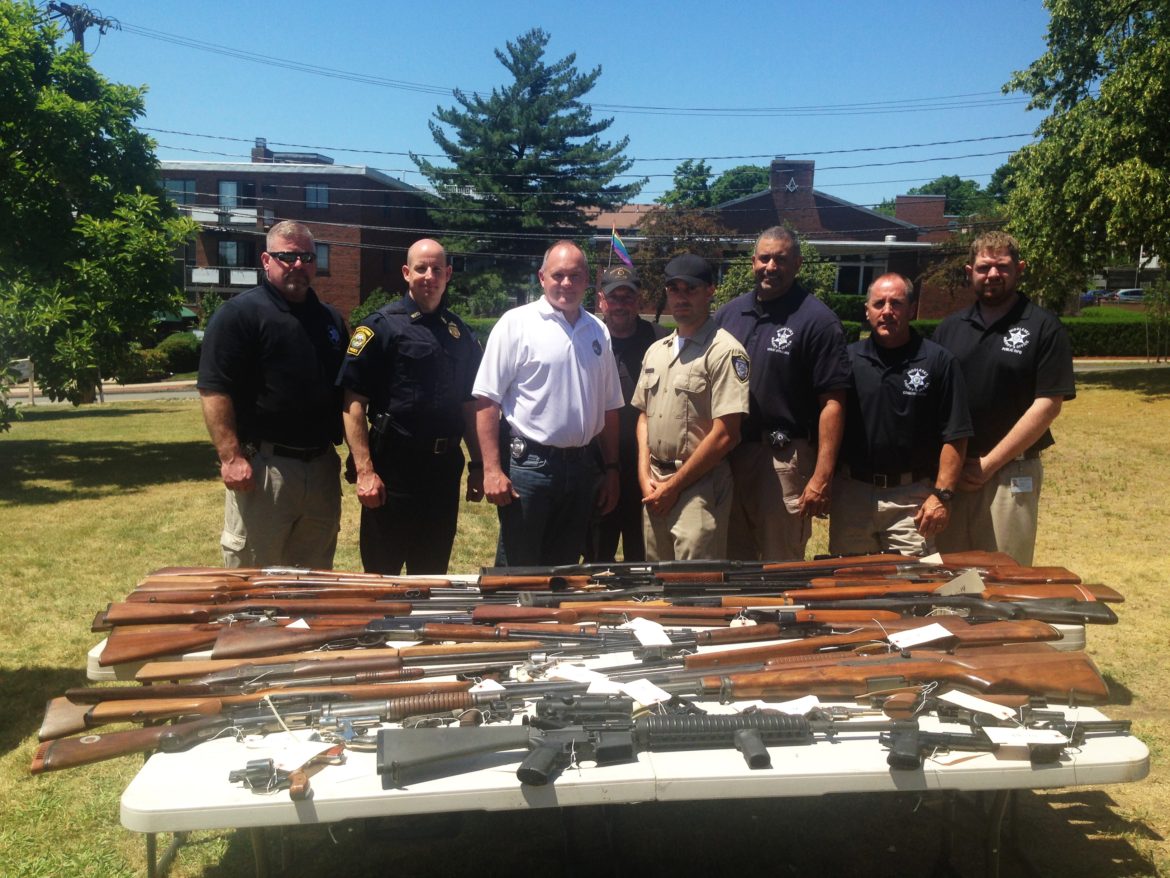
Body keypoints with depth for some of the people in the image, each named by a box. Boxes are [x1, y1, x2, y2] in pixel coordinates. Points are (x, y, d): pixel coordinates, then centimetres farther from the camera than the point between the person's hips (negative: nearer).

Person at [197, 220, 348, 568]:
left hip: (323, 467, 6)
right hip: (261, 467, -6)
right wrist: (231, 457, -19)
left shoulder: (331, 318, 15)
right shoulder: (239, 314, -6)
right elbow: (214, 390, -12)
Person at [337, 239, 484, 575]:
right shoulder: (381, 325, -7)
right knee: (382, 577, 6)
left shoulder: (460, 332, 10)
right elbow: (353, 403, -11)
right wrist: (364, 470, -17)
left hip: (445, 470, 5)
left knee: (432, 577, 16)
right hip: (393, 469, -5)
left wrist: (477, 465, 10)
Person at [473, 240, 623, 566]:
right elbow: (487, 401, -9)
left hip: (581, 466, 5)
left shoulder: (598, 331, 10)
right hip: (528, 464, -5)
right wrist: (492, 470, -15)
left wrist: (611, 468, 12)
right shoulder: (516, 323, -6)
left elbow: (608, 407, 15)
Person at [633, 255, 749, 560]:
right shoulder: (656, 351, 12)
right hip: (654, 487, 7)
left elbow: (724, 435, -16)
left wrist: (673, 486, -11)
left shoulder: (724, 351, -11)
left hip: (700, 486, -6)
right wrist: (645, 476, 3)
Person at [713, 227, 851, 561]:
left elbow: (832, 403, -10)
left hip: (782, 458, -5)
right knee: (732, 560, 16)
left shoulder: (817, 320, -7)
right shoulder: (728, 313, 9)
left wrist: (822, 476, -16)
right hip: (727, 454, 5)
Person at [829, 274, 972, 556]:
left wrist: (942, 494, -11)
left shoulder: (938, 362, -3)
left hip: (911, 497, -2)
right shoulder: (847, 358, 4)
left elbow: (954, 436, -4)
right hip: (851, 491, 3)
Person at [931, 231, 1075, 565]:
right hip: (949, 472, 4)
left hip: (1010, 474, -3)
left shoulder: (1043, 328, -2)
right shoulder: (949, 328, 10)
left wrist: (989, 463, -12)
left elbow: (1048, 405, -9)